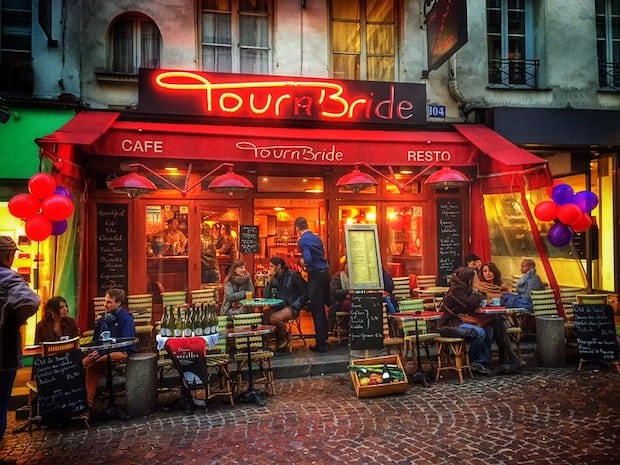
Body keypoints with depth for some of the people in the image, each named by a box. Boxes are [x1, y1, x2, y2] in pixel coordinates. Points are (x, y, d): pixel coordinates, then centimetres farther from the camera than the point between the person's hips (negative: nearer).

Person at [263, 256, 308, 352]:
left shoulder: (293, 275, -8)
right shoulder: (274, 278, 8)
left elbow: (306, 291, -8)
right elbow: (266, 296, 3)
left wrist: (297, 305, -12)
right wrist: (269, 281, -8)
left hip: (292, 308, -5)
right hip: (279, 306, 5)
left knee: (274, 318, -29)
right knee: (263, 316, -21)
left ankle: (284, 337, 0)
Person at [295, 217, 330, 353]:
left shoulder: (302, 240, -13)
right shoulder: (317, 237, 11)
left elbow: (308, 259, -23)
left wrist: (303, 262, -3)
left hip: (315, 275, -7)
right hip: (325, 272, 7)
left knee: (316, 310, -1)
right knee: (322, 307, 20)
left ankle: (321, 344, 3)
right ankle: (324, 336, 30)